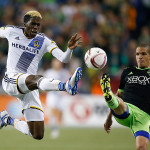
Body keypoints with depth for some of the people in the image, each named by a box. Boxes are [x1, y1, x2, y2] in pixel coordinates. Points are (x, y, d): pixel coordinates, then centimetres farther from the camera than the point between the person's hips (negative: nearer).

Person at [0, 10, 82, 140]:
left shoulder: (44, 41, 4)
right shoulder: (11, 32, 4)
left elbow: (64, 59, -9)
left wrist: (70, 49, -29)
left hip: (30, 89, 4)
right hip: (11, 80, -4)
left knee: (38, 135, -2)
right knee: (36, 79, -40)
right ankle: (66, 86, -71)